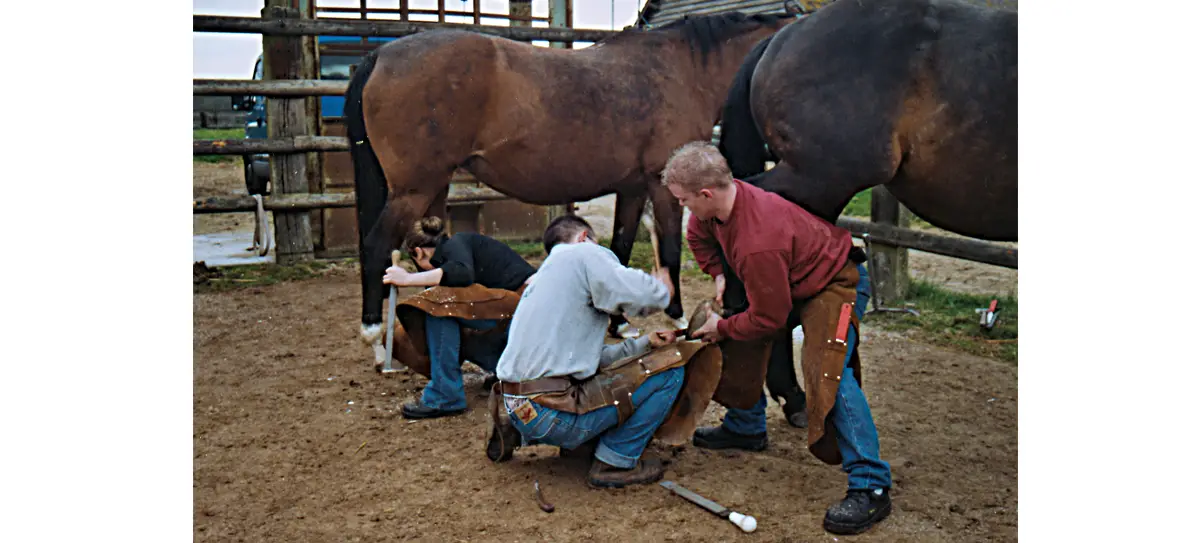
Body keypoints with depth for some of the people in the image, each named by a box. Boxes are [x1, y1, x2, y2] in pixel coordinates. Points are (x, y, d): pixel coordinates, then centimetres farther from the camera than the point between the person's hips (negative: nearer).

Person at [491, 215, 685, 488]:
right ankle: (616, 461, 3)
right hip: (551, 414, -10)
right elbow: (648, 297, -16)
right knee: (670, 371, -2)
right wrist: (662, 286, 8)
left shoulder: (544, 275, 26)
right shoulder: (586, 254, -1)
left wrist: (643, 343, 20)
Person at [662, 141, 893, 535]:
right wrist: (719, 274, 2)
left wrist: (722, 329, -11)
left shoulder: (758, 243, -39)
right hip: (789, 280, 10)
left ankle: (870, 486, -22)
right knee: (743, 343, 15)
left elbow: (768, 319, -27)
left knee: (829, 372, -27)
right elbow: (698, 236, 14)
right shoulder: (724, 196, -12)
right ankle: (747, 428, 33)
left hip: (834, 284, -10)